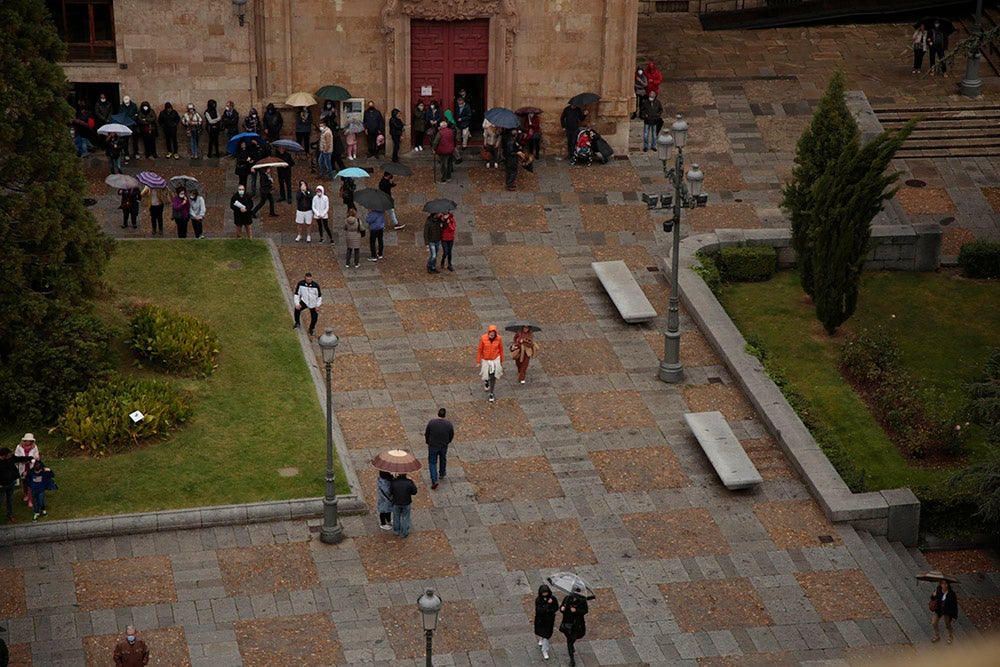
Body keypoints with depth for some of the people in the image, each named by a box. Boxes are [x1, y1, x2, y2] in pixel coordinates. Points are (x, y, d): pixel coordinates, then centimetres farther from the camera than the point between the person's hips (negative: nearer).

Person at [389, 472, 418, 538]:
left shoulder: (394, 482, -24)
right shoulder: (409, 482, -25)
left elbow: (390, 493, -10)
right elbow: (414, 492, -12)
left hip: (396, 503, 1)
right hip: (406, 503, -1)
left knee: (396, 517, 23)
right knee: (405, 518, 18)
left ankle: (396, 531, 40)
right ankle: (404, 533, 28)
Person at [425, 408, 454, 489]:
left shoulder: (431, 422, -20)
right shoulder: (449, 424, -17)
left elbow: (426, 434, -8)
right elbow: (452, 436, -3)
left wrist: (428, 442, 12)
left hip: (433, 446, -1)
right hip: (444, 446, 1)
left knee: (432, 463, 11)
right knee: (443, 459, 28)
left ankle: (434, 481, -1)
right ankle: (442, 474, 50)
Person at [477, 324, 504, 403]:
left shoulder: (499, 338, -17)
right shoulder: (483, 338, -21)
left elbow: (501, 349, -1)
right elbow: (479, 350, -9)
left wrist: (502, 360, 8)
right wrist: (478, 362, -5)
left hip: (495, 359, 0)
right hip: (485, 360, 0)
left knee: (493, 377, -4)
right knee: (486, 375, 15)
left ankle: (491, 394, 10)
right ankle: (486, 380, 52)